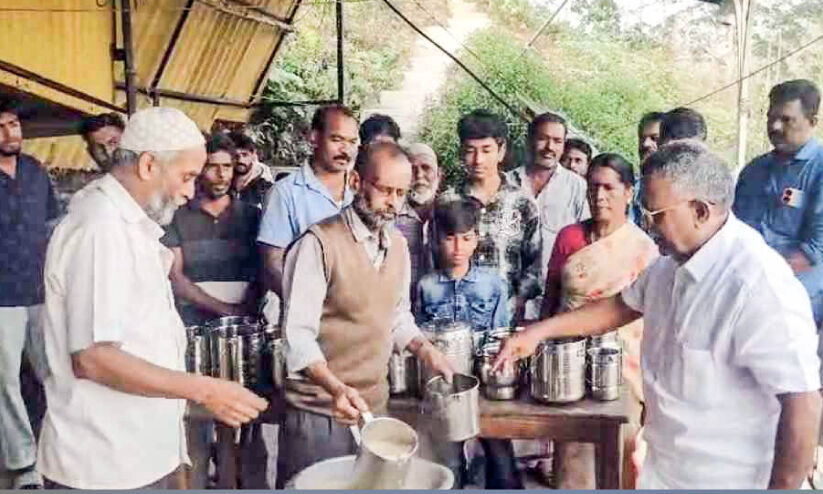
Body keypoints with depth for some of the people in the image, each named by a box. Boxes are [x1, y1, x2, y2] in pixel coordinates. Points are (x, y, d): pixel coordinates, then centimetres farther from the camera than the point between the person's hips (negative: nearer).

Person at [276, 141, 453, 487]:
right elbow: (299, 332, -19)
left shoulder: (398, 245, 7)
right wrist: (335, 387, -32)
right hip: (319, 411, -6)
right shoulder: (320, 243, -16)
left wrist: (425, 351, 1)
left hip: (374, 406, 7)